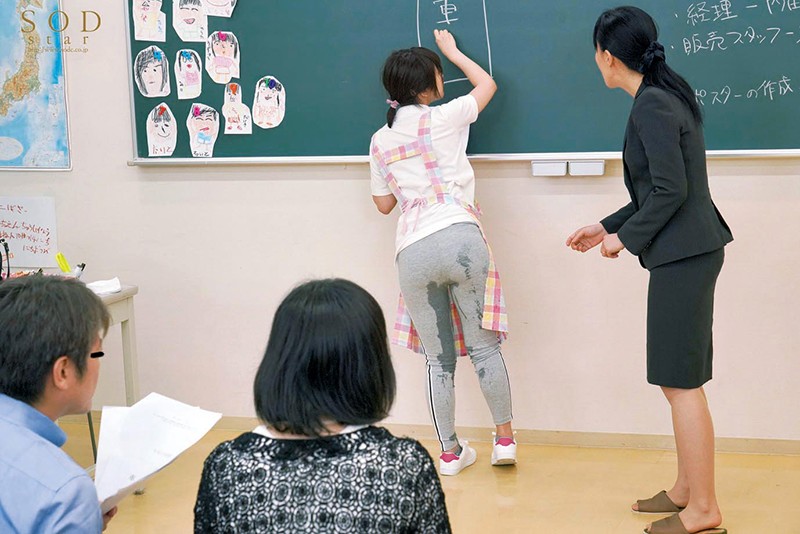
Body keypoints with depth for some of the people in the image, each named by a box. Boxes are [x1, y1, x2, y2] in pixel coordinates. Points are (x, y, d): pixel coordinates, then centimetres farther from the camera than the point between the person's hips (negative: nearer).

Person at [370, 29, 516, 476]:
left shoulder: (381, 141, 15)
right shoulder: (443, 119, 6)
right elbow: (487, 84, 25)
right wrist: (451, 50, 37)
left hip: (412, 252, 3)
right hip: (460, 237, -3)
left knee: (438, 359, 9)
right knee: (484, 345, 7)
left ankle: (451, 452, 15)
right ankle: (505, 440, 12)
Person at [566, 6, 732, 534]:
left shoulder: (651, 108, -16)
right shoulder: (666, 98, 14)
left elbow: (670, 192, -20)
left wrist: (626, 238, -7)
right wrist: (607, 227, 20)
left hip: (684, 254, -10)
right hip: (687, 251, 10)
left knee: (681, 382, -4)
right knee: (680, 379, 15)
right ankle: (687, 489, 25)